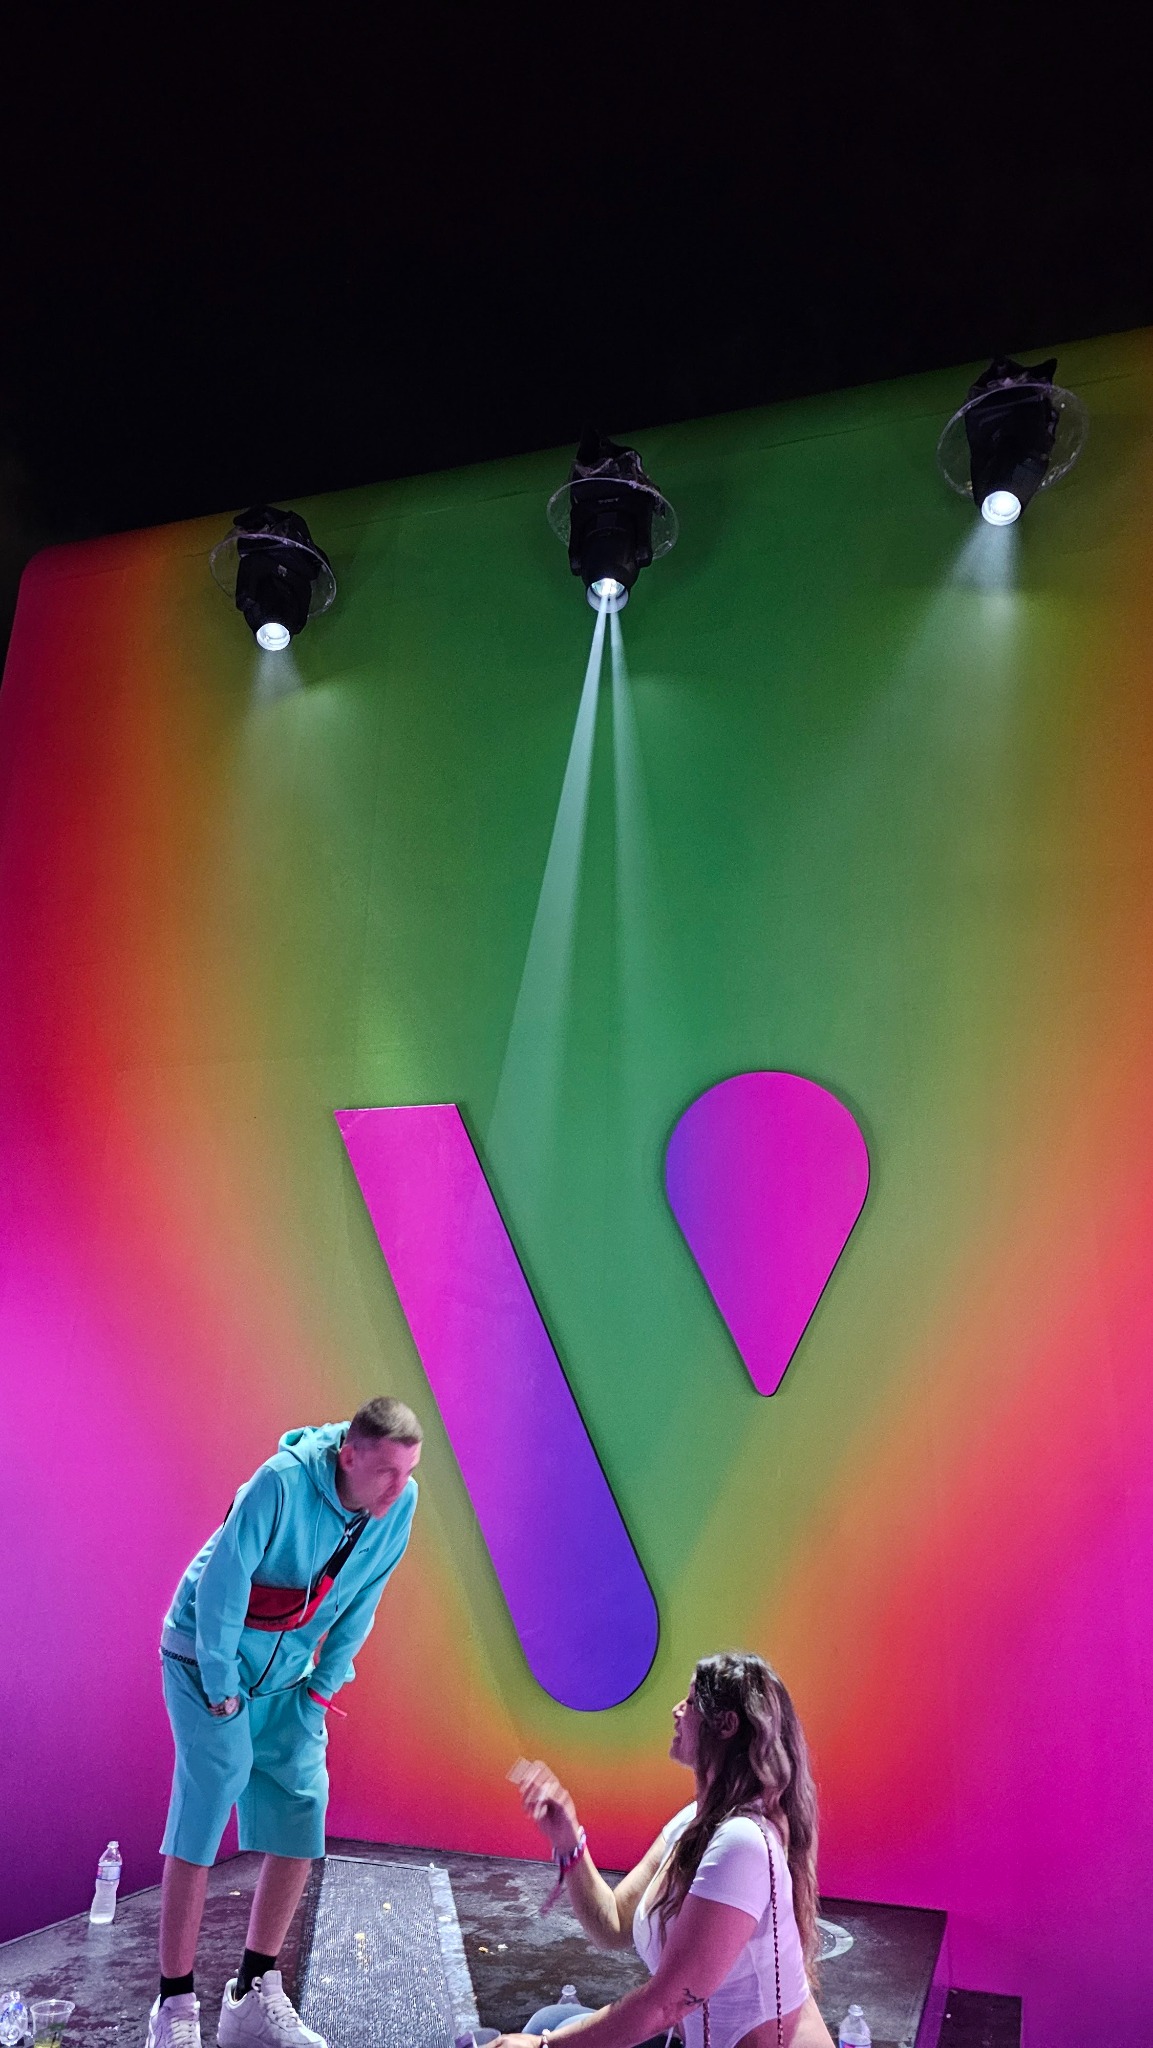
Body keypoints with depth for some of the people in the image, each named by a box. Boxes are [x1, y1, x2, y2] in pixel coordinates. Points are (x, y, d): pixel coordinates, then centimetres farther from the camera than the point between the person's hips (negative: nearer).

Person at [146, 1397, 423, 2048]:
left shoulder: (402, 1504, -15)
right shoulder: (284, 1483, -33)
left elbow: (363, 1600, -1)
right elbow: (222, 1581, -26)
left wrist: (325, 1683, 0)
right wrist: (220, 1688, -19)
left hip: (286, 1675, 6)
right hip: (207, 1655, -5)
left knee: (302, 1807, 1)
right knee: (208, 1799, -10)